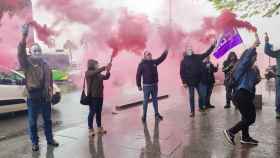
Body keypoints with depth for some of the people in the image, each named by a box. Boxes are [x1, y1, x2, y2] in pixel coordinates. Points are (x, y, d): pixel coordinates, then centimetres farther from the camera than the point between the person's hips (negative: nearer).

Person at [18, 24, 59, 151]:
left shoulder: (45, 65, 8)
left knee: (47, 120, 15)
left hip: (45, 97, 4)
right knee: (33, 122, 8)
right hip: (33, 98, -4)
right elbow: (20, 53, -27)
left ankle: (50, 139, 31)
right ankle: (34, 142, 25)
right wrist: (24, 37, -40)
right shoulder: (27, 63, -6)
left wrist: (50, 93, 8)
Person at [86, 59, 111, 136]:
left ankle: (99, 128, 25)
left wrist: (108, 71, -6)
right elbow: (96, 71, -26)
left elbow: (106, 77, 11)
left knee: (99, 112, 14)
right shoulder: (88, 73, -7)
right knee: (92, 113, 0)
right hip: (92, 96, -7)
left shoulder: (98, 74, 11)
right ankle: (90, 129, 11)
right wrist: (105, 67, -23)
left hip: (100, 96, 7)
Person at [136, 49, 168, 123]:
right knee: (146, 101, 3)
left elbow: (161, 58, 10)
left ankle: (157, 114, 25)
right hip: (146, 86, -5)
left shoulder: (154, 62, 8)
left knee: (155, 100, 14)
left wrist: (165, 53, -9)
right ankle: (144, 115, 14)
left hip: (154, 85, 5)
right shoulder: (142, 64, -7)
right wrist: (139, 85, -9)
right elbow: (138, 75, -8)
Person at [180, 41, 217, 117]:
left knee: (202, 95, 7)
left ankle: (201, 107, 31)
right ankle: (192, 111, 14)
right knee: (191, 96, 4)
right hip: (190, 82, -3)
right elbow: (182, 72, -5)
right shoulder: (184, 61, -3)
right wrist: (184, 82, -11)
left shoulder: (197, 57, 6)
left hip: (198, 80, 3)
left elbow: (206, 53, 13)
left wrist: (213, 46, 8)